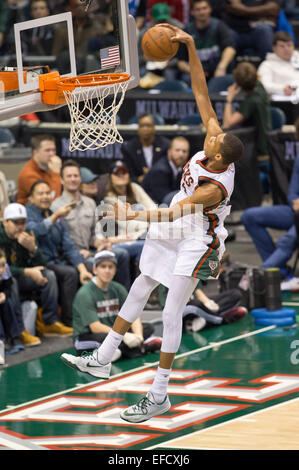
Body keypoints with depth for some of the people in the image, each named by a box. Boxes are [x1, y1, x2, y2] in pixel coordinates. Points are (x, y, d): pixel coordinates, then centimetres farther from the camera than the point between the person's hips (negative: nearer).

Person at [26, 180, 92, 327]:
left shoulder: (59, 219, 17)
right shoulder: (27, 214, -2)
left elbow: (69, 246, 8)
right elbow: (35, 231, -25)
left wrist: (83, 270, -7)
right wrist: (55, 216, -36)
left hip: (58, 262, 6)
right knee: (70, 273, -27)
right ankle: (68, 322, -23)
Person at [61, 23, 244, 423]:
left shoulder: (215, 186, -34)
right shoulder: (217, 143, -16)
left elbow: (174, 213, -40)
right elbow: (201, 94, -13)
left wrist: (135, 215, -50)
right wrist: (190, 48, -17)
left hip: (196, 242, -9)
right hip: (173, 232, 9)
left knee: (171, 313, -8)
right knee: (138, 291, 16)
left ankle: (159, 396, -1)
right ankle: (102, 360, 27)